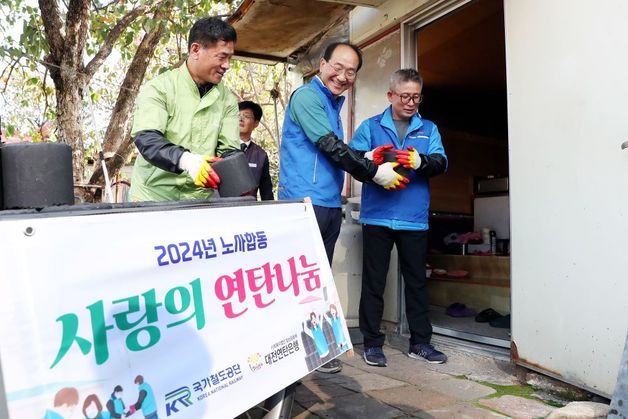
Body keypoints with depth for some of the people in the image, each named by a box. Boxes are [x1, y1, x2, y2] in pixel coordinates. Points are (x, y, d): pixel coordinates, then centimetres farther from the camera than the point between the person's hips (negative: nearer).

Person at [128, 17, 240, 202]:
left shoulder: (227, 99, 5)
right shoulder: (160, 87, -6)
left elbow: (229, 150, 1)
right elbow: (146, 138, -18)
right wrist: (185, 159, -37)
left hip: (200, 201, 3)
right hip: (153, 197, -3)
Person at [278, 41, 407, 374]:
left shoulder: (334, 104, 21)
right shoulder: (307, 96, -7)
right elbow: (331, 147, -14)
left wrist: (367, 158, 7)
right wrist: (374, 173, -8)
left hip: (329, 203, 9)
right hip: (306, 201, -9)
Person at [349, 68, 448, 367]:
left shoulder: (429, 129, 14)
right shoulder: (370, 127, 9)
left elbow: (441, 163, -2)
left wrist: (418, 161, -23)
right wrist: (371, 157, -25)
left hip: (414, 219, 2)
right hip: (377, 216, -2)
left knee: (416, 281, 10)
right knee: (373, 282, 4)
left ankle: (420, 342, 22)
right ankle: (372, 343, 15)